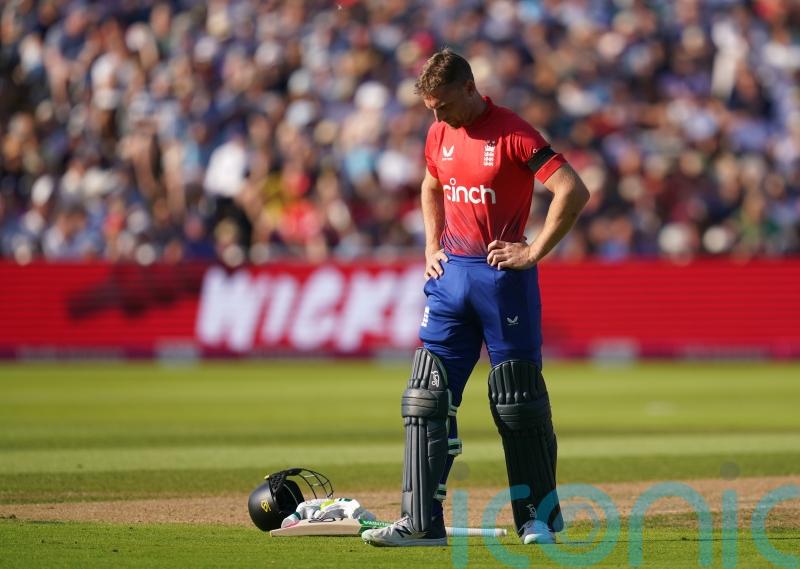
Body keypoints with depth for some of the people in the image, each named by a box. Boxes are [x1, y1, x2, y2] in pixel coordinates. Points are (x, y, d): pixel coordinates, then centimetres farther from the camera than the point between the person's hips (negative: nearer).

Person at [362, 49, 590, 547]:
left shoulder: (513, 133, -12)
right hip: (451, 277, 6)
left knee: (519, 403, 1)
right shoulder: (440, 135, 9)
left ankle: (540, 516, 14)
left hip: (503, 276, -6)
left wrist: (534, 252, -17)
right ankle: (422, 523, -1)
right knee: (427, 398, -1)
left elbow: (574, 192, -18)